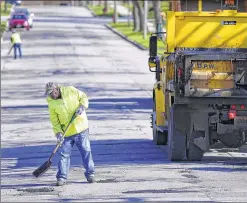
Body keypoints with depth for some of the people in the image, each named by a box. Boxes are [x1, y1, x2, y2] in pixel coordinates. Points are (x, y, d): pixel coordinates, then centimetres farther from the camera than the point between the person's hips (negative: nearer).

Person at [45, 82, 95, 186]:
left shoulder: (70, 91, -8)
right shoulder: (51, 102, -4)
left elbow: (83, 97, 5)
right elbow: (54, 119, -1)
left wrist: (82, 106, -14)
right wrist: (58, 133, -12)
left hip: (80, 127, -1)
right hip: (66, 132, 1)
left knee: (86, 150, 3)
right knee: (64, 154, 0)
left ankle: (90, 174, 14)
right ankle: (62, 177, 9)